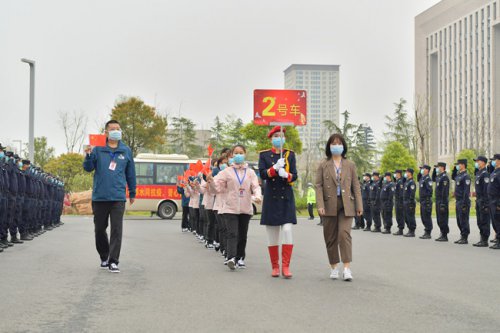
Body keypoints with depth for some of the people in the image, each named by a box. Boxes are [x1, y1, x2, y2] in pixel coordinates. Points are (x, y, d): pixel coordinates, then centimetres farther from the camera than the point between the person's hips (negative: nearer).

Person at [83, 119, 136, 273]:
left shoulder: (126, 151, 7)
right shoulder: (98, 149, 3)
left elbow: (130, 173, 14)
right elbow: (88, 168, 1)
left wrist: (132, 193, 20)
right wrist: (88, 155, -18)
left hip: (118, 197, 0)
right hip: (99, 196, 0)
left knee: (116, 230, -7)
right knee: (100, 229, 10)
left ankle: (113, 261, -5)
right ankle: (104, 257, 28)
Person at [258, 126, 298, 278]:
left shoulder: (290, 154, 8)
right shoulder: (264, 155, 6)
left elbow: (294, 175, 1)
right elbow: (262, 174, -6)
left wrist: (286, 175, -20)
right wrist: (275, 168, -22)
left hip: (286, 198, 0)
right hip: (271, 198, 0)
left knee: (287, 230, -13)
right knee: (272, 234, 3)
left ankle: (285, 267, -11)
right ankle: (275, 267, 12)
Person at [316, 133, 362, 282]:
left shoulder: (350, 165, 10)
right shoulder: (323, 165, 6)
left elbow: (356, 186, 9)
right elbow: (319, 186, 0)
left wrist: (359, 205, 3)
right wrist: (320, 205, -10)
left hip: (346, 205, -1)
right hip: (329, 205, 1)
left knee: (344, 233, -14)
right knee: (330, 237, 5)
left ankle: (347, 268, -15)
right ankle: (334, 267, 16)